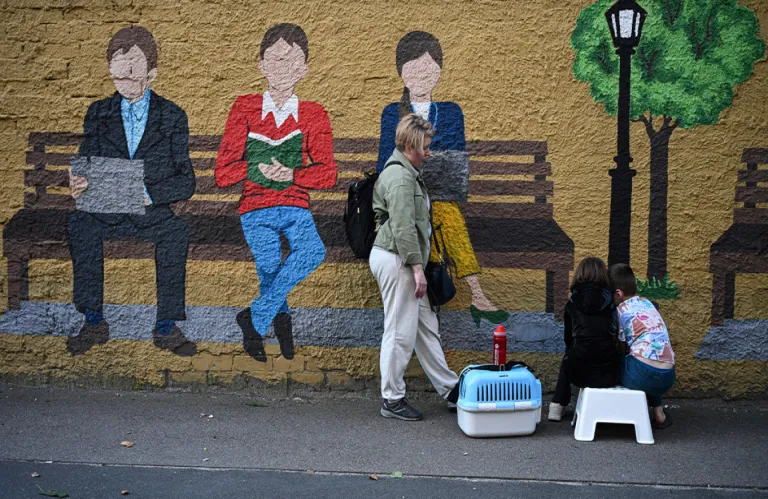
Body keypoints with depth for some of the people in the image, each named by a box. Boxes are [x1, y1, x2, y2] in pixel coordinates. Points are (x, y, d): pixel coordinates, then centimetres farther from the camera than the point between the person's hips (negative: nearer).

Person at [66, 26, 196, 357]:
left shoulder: (172, 117, 4)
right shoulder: (98, 114, 12)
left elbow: (185, 181, -2)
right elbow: (85, 165, 6)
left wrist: (149, 192, -21)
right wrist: (79, 185, -20)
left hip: (152, 211, -2)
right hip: (106, 211, 2)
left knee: (176, 230, -33)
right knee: (78, 223, -30)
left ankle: (166, 327, -22)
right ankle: (94, 323, -20)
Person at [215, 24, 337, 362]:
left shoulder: (314, 115, 7)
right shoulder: (245, 108, 5)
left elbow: (328, 174, -3)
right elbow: (222, 174, 1)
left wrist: (292, 174, -19)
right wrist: (259, 169, -12)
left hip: (296, 206, 1)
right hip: (255, 208, 0)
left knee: (314, 252, -27)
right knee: (270, 269, -16)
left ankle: (254, 318, -15)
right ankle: (280, 316, 17)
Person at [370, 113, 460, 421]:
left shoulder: (405, 172, 17)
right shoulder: (400, 177, -17)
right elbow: (403, 228, -22)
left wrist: (417, 266, 25)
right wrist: (417, 267, -22)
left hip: (401, 260, 11)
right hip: (395, 260, -11)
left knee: (425, 326, 15)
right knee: (401, 332, -4)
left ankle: (449, 387, 22)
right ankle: (392, 400, 5)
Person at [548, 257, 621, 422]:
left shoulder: (572, 303, 4)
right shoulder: (611, 301, 3)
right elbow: (617, 335, 10)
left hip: (580, 372, 0)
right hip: (609, 372, 0)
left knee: (567, 360, 34)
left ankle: (557, 407, 27)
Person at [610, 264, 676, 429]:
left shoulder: (621, 310, 5)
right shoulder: (648, 304, 22)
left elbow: (621, 349, 10)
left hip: (642, 375, -6)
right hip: (667, 378, 6)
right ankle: (659, 414, 30)